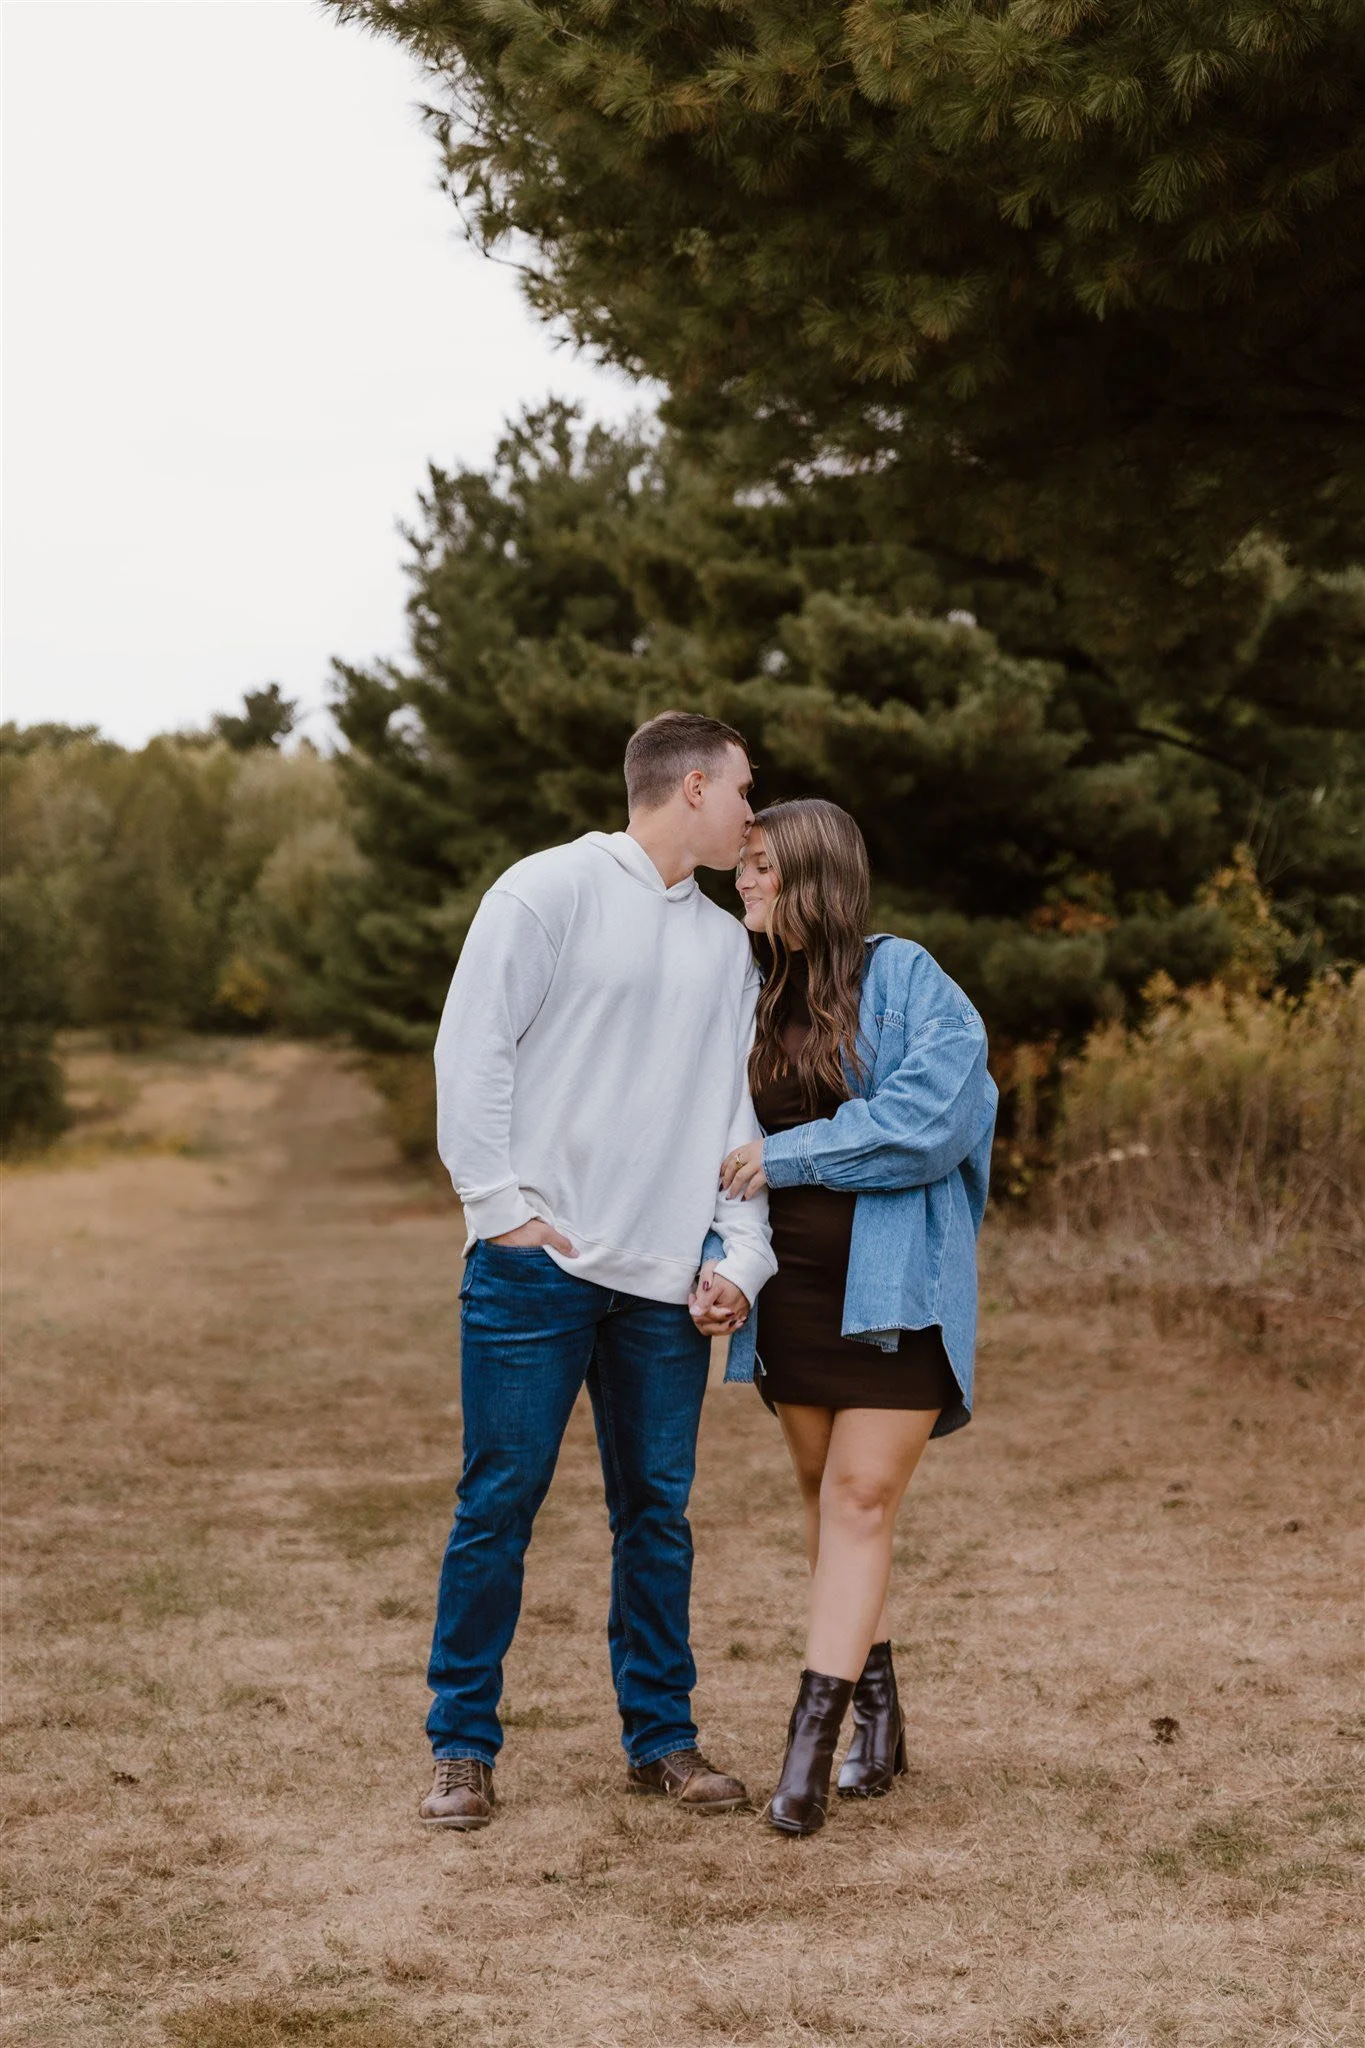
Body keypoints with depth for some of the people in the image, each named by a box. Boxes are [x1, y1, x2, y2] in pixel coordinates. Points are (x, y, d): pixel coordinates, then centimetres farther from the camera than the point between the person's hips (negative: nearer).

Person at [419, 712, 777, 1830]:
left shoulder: (727, 946, 18)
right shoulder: (551, 890, -1)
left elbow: (732, 1110, 17)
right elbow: (471, 1051, -6)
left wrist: (743, 1255, 4)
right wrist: (503, 1207, -11)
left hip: (668, 1278, 5)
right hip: (538, 1263, -5)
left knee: (659, 1509, 8)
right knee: (501, 1500, -2)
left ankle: (662, 1736, 20)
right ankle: (464, 1746, 8)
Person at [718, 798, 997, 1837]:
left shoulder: (904, 980, -8)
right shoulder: (755, 994, 10)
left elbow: (933, 1111, -19)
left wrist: (788, 1156, -15)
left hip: (891, 1284, -6)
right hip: (792, 1284, 6)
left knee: (861, 1497, -7)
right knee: (824, 1494, 10)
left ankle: (813, 1734, -8)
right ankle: (878, 1709, 23)